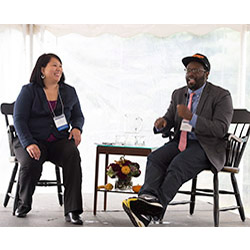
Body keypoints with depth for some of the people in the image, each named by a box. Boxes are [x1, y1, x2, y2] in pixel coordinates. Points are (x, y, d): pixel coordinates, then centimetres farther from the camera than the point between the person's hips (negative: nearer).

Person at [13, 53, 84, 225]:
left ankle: (73, 211, -31)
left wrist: (77, 128, -2)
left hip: (59, 141, 2)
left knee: (73, 155, -31)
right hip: (33, 140, -2)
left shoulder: (69, 92, 13)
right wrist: (29, 144, -21)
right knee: (30, 163, -34)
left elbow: (78, 115, 23)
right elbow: (19, 119, -6)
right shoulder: (29, 91, 1)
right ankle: (24, 203, 0)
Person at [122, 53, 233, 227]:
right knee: (154, 159, -24)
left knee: (177, 165, -33)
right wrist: (162, 123, -9)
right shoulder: (178, 94, 16)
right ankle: (149, 197, -48)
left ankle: (151, 212, -45)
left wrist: (191, 117, -22)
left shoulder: (221, 96, -3)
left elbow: (221, 129, -13)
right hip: (180, 142, 6)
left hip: (206, 147, -6)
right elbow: (169, 121, 18)